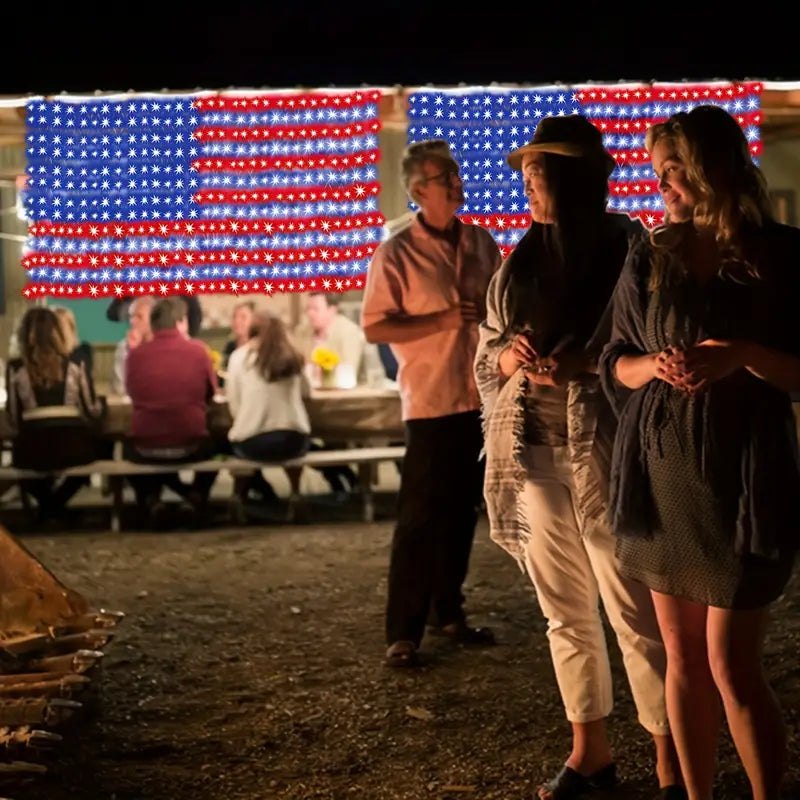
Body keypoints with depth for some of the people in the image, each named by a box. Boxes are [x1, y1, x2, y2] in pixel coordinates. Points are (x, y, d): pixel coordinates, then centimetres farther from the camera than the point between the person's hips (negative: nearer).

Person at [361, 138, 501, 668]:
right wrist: (444, 320, -18)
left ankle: (449, 614, 26)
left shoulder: (482, 243, 7)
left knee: (462, 513, 14)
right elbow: (375, 328, -11)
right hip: (432, 403, -5)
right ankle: (403, 634, 3)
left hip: (481, 399, 6)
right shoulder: (397, 253, -8)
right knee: (420, 519, -3)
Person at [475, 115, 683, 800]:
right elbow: (485, 354, 16)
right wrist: (508, 357, -6)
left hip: (604, 454, -6)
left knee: (634, 611, -4)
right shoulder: (521, 262, 11)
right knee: (565, 610, 13)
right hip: (533, 451, 6)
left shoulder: (628, 251, -6)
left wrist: (584, 363, -22)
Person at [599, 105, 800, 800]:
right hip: (661, 473, 4)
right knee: (683, 660, 10)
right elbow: (615, 365, 11)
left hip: (743, 476, -4)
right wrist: (654, 366, -10)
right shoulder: (649, 258, 8)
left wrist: (744, 356, -19)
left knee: (732, 665, -5)